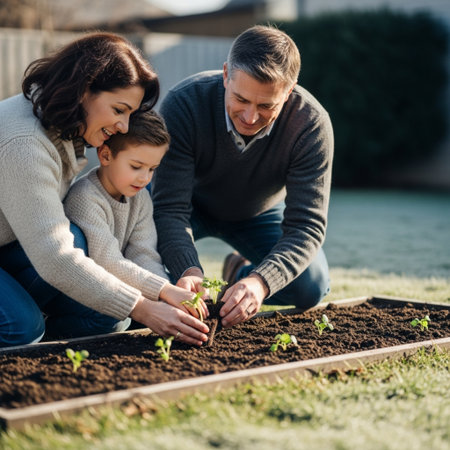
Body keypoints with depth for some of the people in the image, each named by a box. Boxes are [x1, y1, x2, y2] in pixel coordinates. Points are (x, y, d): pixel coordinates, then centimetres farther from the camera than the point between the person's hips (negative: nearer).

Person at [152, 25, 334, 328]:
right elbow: (170, 207, -35)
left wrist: (260, 282, -53)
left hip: (260, 213, 2)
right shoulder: (184, 104, -36)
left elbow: (307, 225, -34)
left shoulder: (312, 124, -33)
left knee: (311, 287, -18)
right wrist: (189, 270, -55)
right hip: (193, 205, -1)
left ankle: (242, 273, 14)